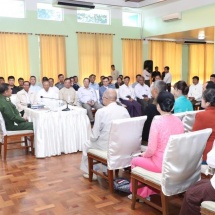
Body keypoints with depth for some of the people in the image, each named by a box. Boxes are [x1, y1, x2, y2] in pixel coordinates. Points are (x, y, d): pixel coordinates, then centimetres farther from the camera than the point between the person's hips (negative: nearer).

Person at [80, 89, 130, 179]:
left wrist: (92, 138, 9)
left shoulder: (101, 112, -18)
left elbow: (94, 136, -14)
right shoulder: (124, 110, -4)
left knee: (87, 145, 25)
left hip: (106, 146, -5)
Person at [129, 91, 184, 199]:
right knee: (148, 158, 32)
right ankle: (151, 190, 38)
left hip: (161, 164, -7)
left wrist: (144, 154, 4)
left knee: (135, 161, 19)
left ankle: (139, 192, 35)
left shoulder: (156, 123, -22)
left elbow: (151, 150, -20)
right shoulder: (179, 121, -2)